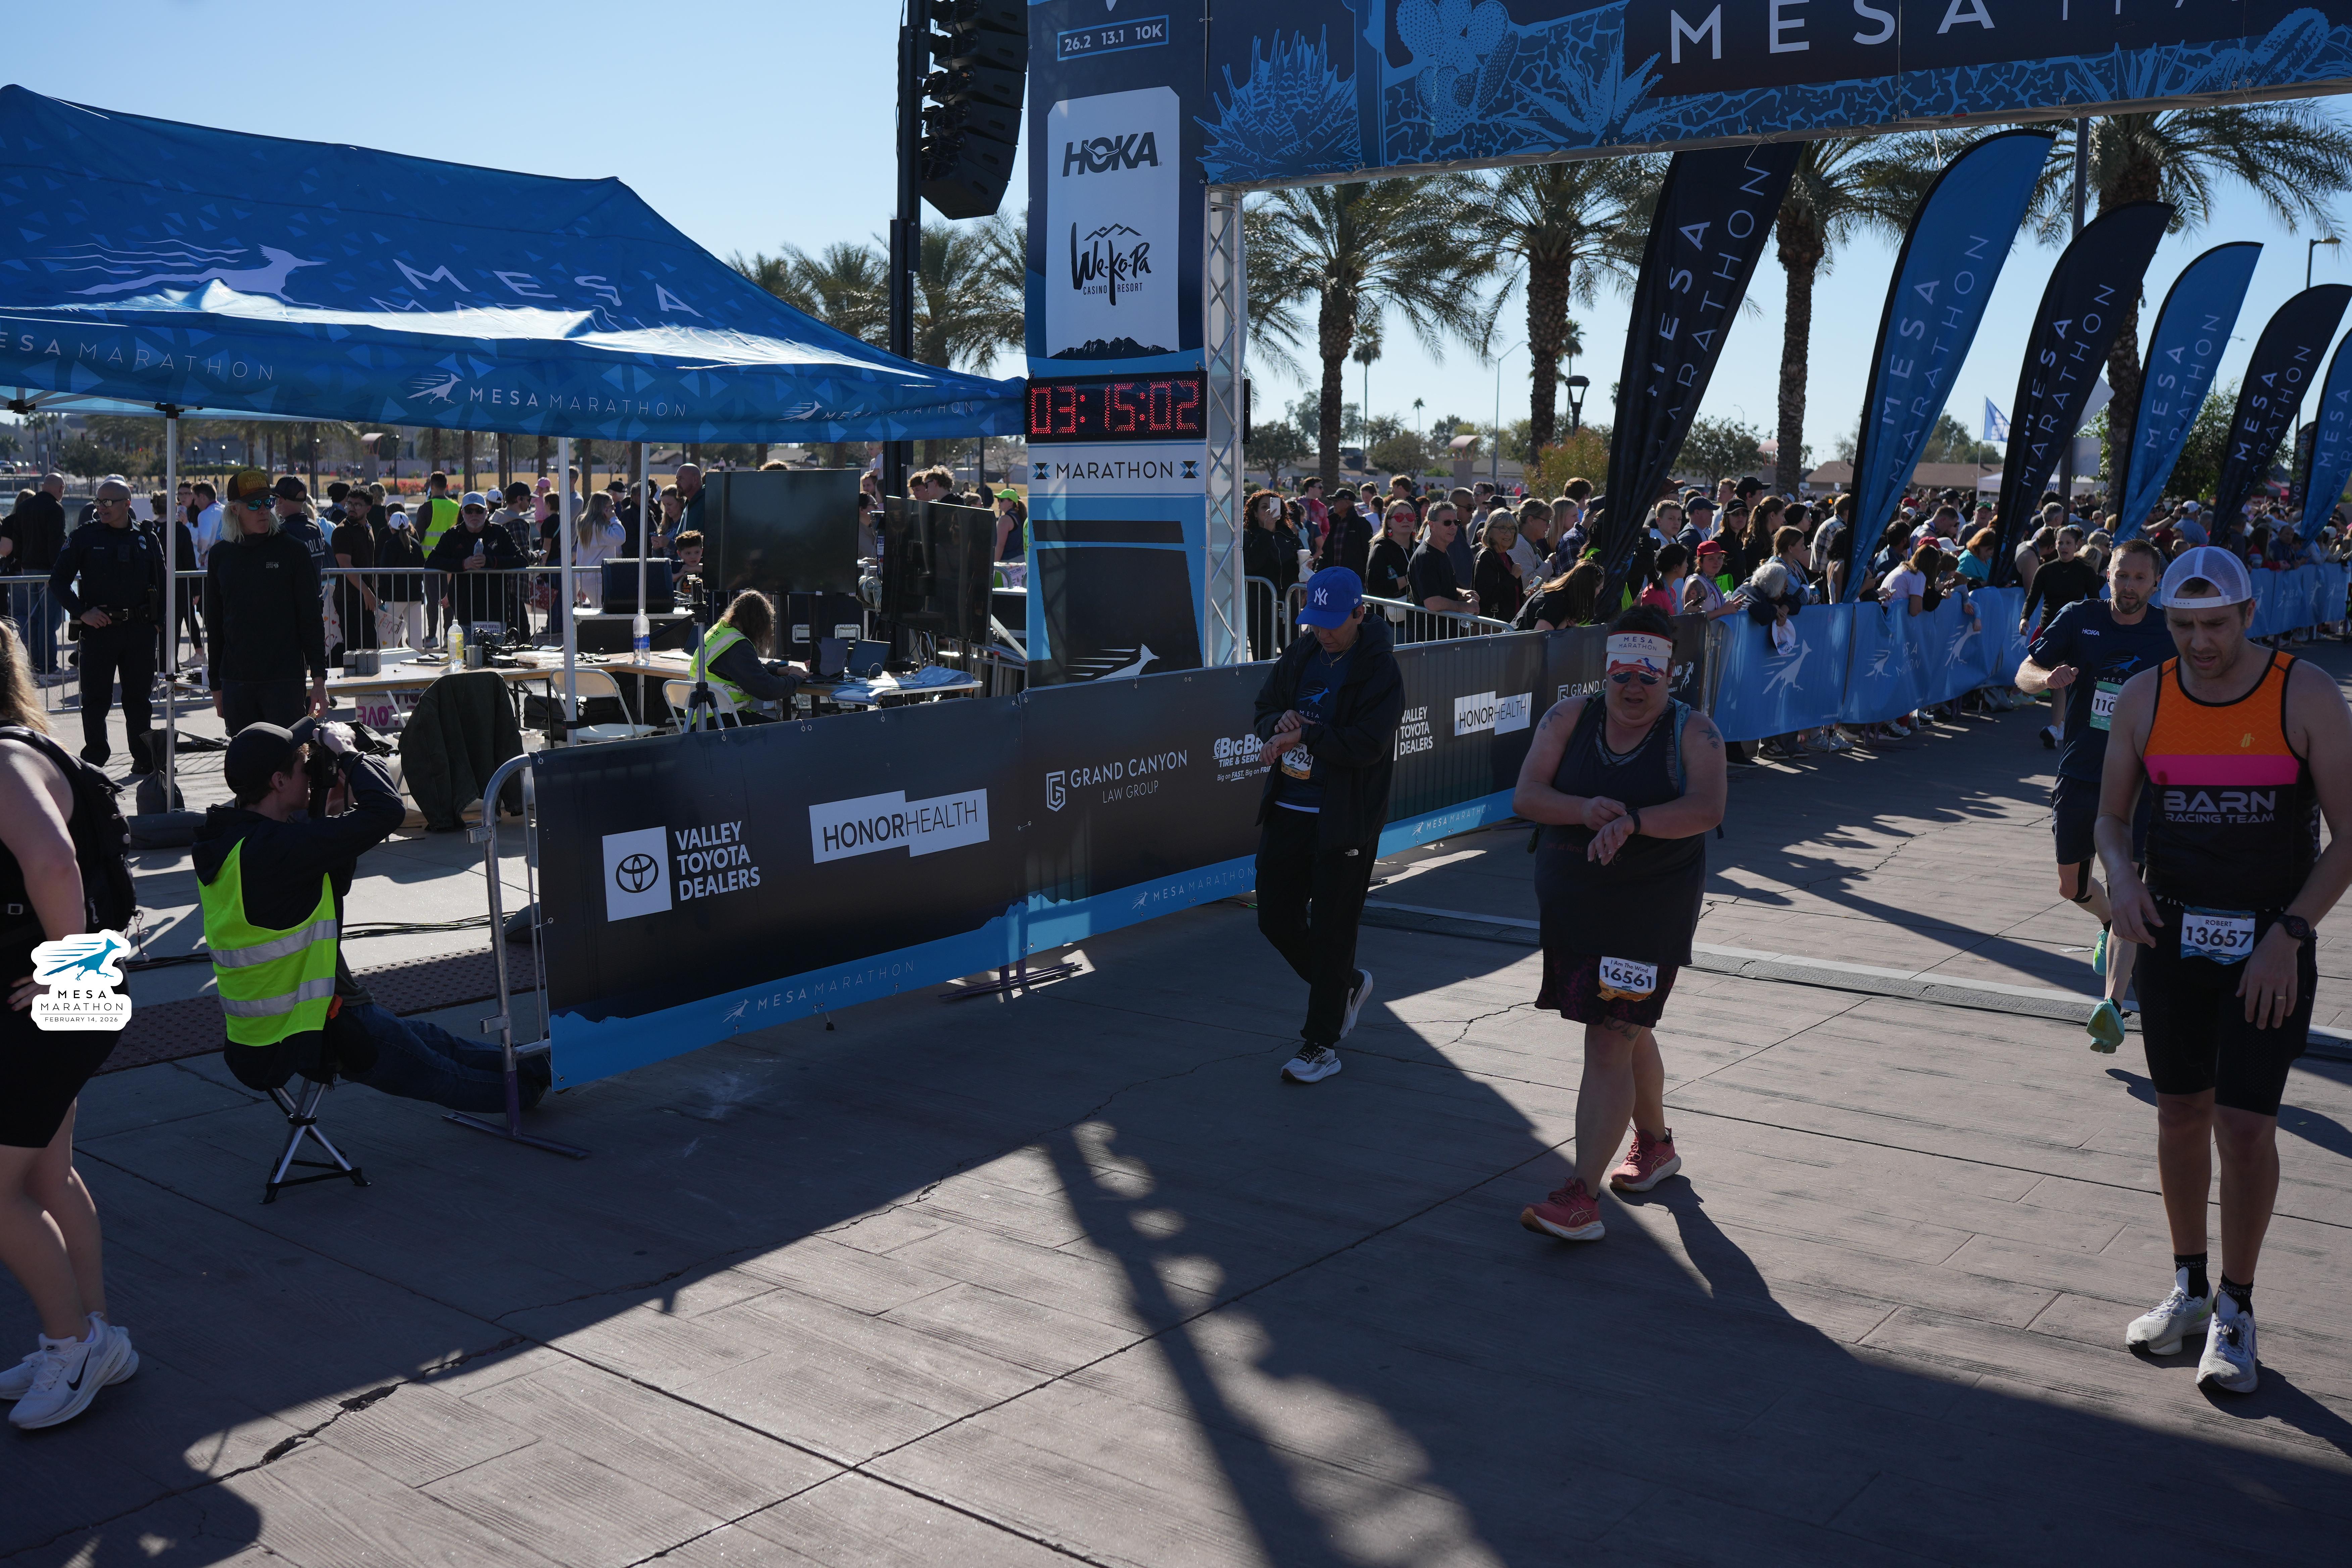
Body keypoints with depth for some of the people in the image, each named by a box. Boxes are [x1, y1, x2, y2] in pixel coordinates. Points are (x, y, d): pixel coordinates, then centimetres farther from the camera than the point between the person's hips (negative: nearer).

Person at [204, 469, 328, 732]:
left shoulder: (292, 551, 0)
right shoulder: (220, 556, 8)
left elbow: (311, 618, 0)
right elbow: (214, 625, 13)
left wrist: (319, 678, -6)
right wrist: (216, 686, 11)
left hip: (285, 680, -3)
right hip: (236, 683, 3)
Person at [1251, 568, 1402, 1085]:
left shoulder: (1380, 670, -11)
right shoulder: (1300, 656, 8)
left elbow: (1367, 745, -20)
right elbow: (1264, 711, 14)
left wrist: (1304, 735, -18)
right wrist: (1280, 723, -8)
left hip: (1344, 822, -6)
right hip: (1287, 811, 7)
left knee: (1332, 931, 1)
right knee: (1276, 920, 11)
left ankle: (1321, 1043, 14)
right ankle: (1348, 984, 36)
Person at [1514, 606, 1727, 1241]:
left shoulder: (1693, 731, -7)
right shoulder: (1569, 719, 1)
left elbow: (1708, 808, -22)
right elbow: (1525, 795, -8)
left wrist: (1632, 821, -35)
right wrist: (1584, 810, -26)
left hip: (1650, 910, -5)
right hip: (1569, 903, 5)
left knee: (1609, 1045, -11)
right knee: (1628, 1030, 22)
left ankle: (1582, 1197, -12)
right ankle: (1655, 1143, 44)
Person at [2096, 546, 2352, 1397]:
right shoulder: (2144, 697, -1)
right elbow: (2111, 815, 9)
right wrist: (2121, 877, -12)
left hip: (2270, 944, -3)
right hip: (2173, 934, 3)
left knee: (2245, 1125, -6)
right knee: (2181, 1114, 12)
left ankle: (2235, 1310, 12)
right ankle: (2189, 1285, 30)